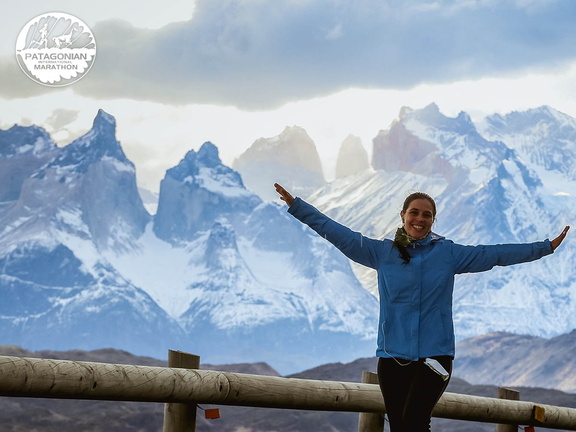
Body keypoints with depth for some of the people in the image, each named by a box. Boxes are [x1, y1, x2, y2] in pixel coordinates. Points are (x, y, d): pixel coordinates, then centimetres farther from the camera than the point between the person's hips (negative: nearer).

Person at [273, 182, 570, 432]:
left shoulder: (449, 253, 5)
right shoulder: (381, 252, 5)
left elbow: (495, 254, 8)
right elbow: (337, 233, 5)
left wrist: (546, 247, 8)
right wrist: (296, 206, 2)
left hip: (434, 356, -2)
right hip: (392, 356, 2)